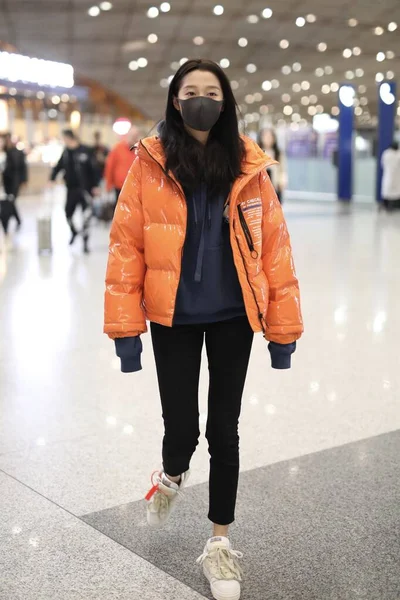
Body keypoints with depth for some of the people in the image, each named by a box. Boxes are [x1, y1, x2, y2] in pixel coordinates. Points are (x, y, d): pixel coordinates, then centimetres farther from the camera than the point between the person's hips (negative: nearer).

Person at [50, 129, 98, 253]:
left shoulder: (84, 151, -10)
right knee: (68, 213, 12)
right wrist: (52, 179, -5)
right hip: (71, 188, 5)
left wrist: (94, 186, -7)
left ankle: (85, 242, -5)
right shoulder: (66, 152, 4)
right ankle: (74, 232, 42)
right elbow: (58, 166, 8)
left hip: (84, 188, -5)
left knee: (86, 214, -14)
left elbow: (91, 169, -8)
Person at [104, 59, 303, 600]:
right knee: (181, 427, 4)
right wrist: (125, 330, -10)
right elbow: (126, 247, -8)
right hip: (173, 319, -1)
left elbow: (274, 249, -4)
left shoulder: (248, 168, -5)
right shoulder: (150, 166, -8)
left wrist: (283, 330, -3)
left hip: (233, 317, 1)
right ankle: (173, 477, 43)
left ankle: (221, 540, 28)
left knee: (224, 429, 9)